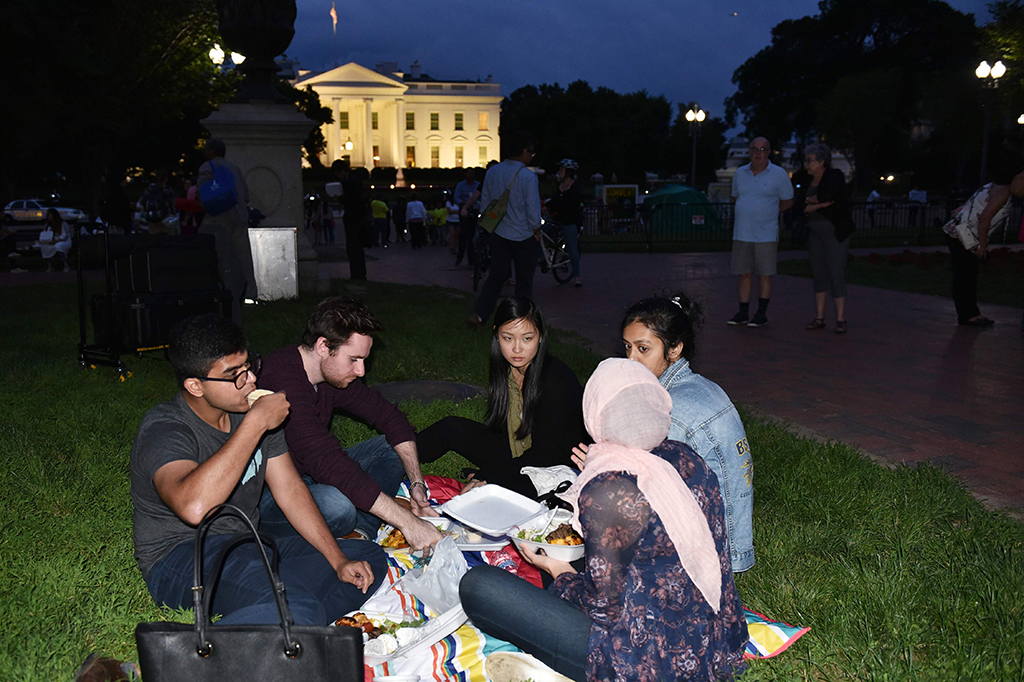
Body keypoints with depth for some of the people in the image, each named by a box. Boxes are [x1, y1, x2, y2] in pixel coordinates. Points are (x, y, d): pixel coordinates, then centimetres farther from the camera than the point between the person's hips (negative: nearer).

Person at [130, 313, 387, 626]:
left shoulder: (249, 409, 3)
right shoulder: (163, 430, -20)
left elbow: (289, 488, 5)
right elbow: (193, 507, -42)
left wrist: (339, 561, -3)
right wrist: (256, 423, -34)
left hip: (253, 541, 9)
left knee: (370, 558, -3)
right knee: (297, 609, -35)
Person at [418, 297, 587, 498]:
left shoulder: (557, 379, -26)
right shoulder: (504, 367, -5)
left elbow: (544, 454, -23)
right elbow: (501, 427, 6)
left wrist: (487, 477, -21)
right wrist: (487, 472, -5)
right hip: (516, 457, 7)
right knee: (451, 428, -3)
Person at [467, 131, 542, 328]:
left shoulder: (492, 172, 1)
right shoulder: (528, 176, -16)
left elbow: (484, 202, 9)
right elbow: (533, 208, -13)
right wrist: (536, 229, 4)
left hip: (498, 233, 5)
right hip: (523, 236, -5)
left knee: (496, 276, 11)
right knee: (524, 279, 9)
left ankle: (478, 314, -4)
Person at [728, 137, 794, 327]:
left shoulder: (779, 174, 1)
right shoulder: (740, 173, 12)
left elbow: (788, 201, 8)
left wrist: (768, 212, 4)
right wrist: (748, 213, 10)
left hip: (766, 235, -3)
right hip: (741, 234, 4)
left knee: (764, 275, 0)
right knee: (744, 274, 6)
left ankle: (762, 314, 8)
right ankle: (743, 313, 14)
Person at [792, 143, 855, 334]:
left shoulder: (835, 175, -10)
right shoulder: (805, 180, 6)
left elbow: (827, 195, -31)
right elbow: (799, 208, -5)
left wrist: (809, 200, -12)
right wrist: (819, 205, -20)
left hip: (836, 233, -6)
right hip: (815, 233, 6)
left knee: (836, 275, -8)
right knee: (818, 274, 9)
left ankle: (840, 320, -2)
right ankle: (819, 318, 15)